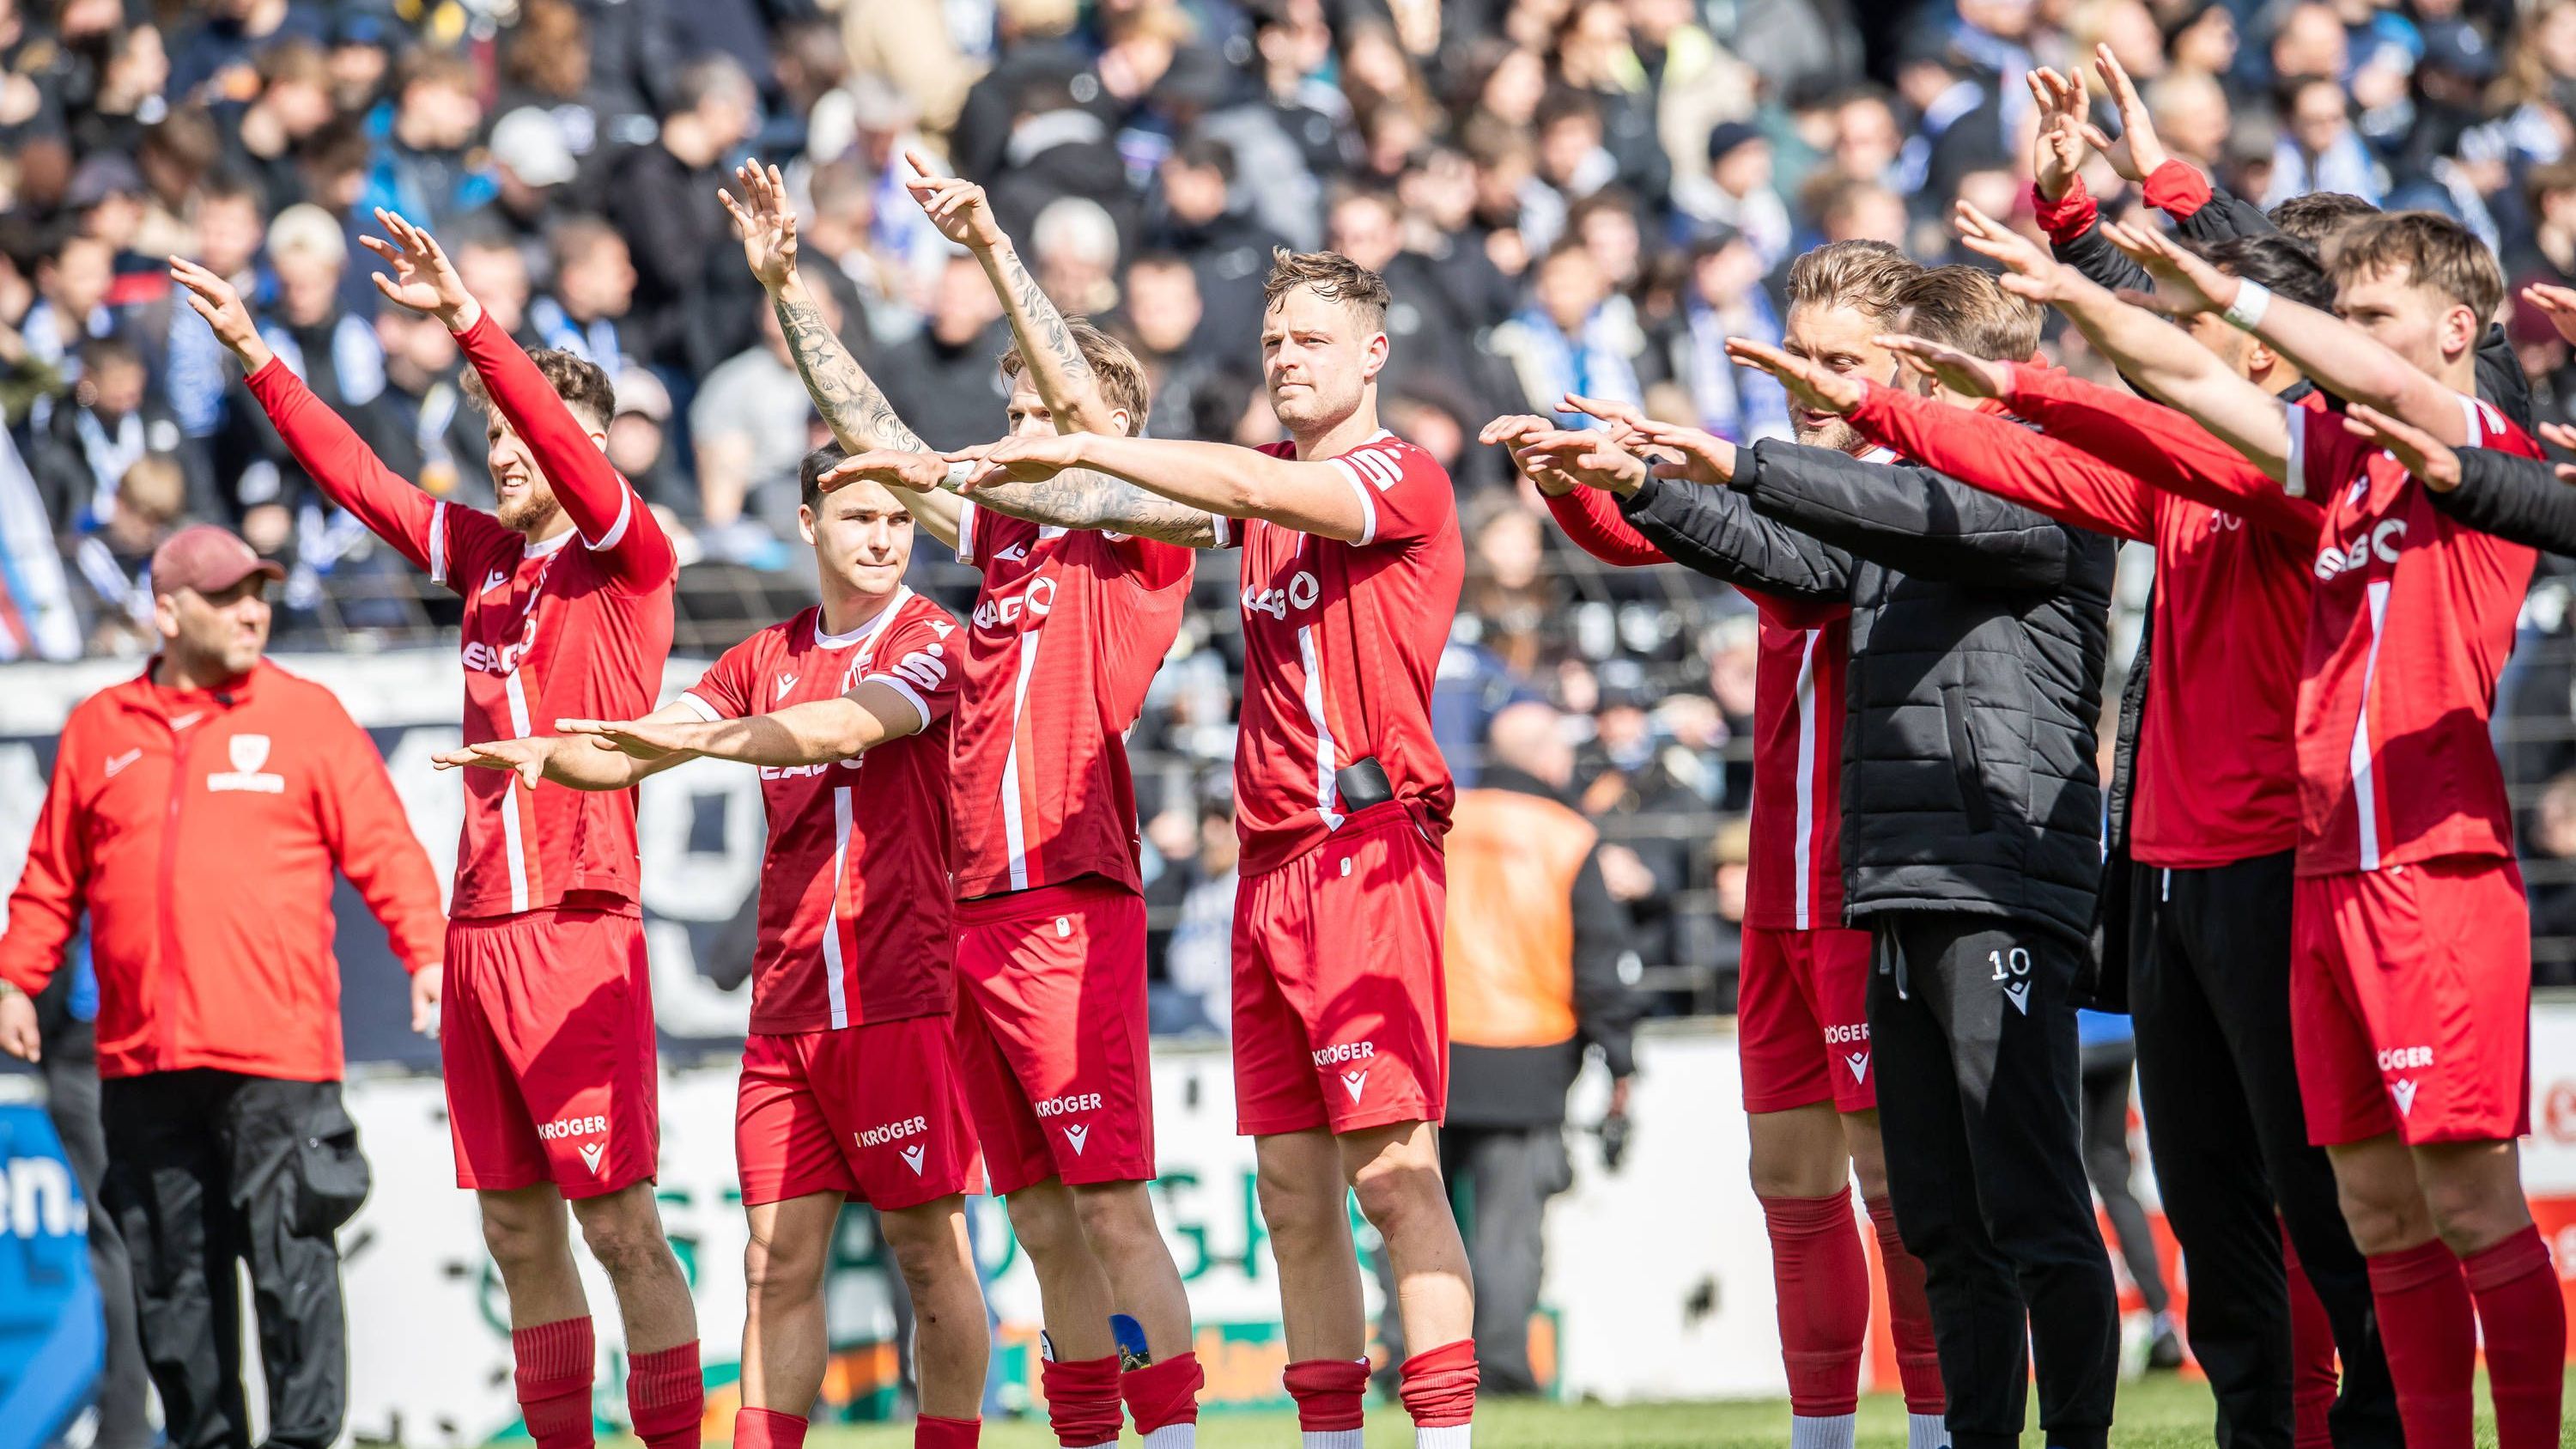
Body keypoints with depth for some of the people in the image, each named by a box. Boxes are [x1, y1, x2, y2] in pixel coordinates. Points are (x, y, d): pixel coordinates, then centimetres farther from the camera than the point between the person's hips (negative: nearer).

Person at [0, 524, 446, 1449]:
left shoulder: (306, 716, 6)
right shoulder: (98, 730, 13)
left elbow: (384, 848, 2)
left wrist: (426, 956, -9)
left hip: (273, 1056, -3)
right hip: (141, 1059, 3)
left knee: (290, 1255, -8)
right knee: (172, 1266, 7)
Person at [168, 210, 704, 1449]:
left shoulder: (627, 559, -3)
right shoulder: (483, 555, 15)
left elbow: (570, 450, -19)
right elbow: (356, 475, 20)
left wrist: (468, 320, -27)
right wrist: (256, 356, 16)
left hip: (580, 923, -7)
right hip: (479, 927, 7)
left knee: (618, 1219, -9)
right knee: (518, 1228, 8)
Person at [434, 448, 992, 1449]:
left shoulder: (933, 643, -2)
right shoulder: (767, 660, 15)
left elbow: (851, 725, -21)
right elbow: (633, 752, 10)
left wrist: (708, 737, -34)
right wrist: (547, 753, -11)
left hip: (901, 1004, -5)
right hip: (785, 1008, 5)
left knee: (928, 1248, -3)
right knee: (779, 1259, 3)